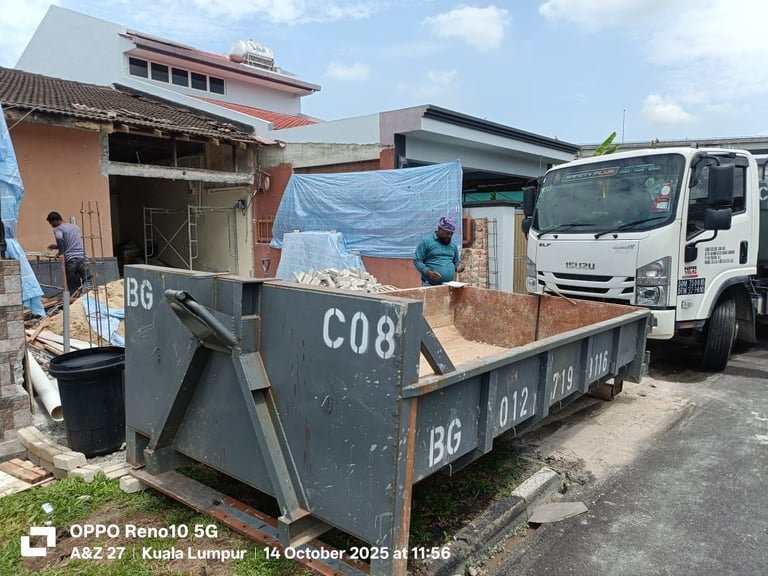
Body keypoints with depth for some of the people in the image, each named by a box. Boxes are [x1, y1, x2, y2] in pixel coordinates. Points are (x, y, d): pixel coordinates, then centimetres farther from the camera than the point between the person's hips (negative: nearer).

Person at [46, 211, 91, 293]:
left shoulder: (58, 229, 4)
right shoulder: (75, 227, 24)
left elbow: (59, 238, -19)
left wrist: (61, 252, -4)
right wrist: (57, 246, 37)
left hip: (70, 259, -4)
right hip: (82, 257, 4)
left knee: (73, 287, 1)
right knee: (88, 281, -4)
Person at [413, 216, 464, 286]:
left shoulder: (453, 245, 15)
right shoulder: (426, 241, -2)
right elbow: (417, 260, -5)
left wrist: (457, 268, 1)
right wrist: (428, 272, -20)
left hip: (449, 285, 5)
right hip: (430, 285, -5)